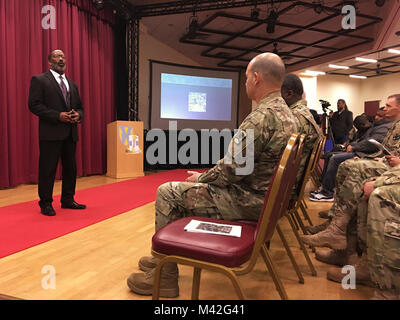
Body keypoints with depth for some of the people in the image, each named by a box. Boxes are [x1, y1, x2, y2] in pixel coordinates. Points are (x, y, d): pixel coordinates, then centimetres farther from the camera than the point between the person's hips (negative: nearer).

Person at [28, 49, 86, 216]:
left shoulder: (72, 84, 19)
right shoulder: (39, 80, 1)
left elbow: (79, 107, 21)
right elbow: (34, 104, -9)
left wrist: (78, 115, -3)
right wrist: (58, 116, -17)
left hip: (70, 133, 6)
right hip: (51, 133, -6)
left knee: (70, 168, 10)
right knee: (47, 169, -1)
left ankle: (67, 200, 23)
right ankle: (46, 203, 12)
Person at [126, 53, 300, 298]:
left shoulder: (262, 116, -23)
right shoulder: (288, 114, 9)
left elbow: (231, 170, -24)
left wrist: (200, 179, -4)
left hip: (246, 201, -10)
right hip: (265, 196, 10)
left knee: (167, 193, -3)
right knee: (185, 190, 21)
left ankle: (165, 277, 8)